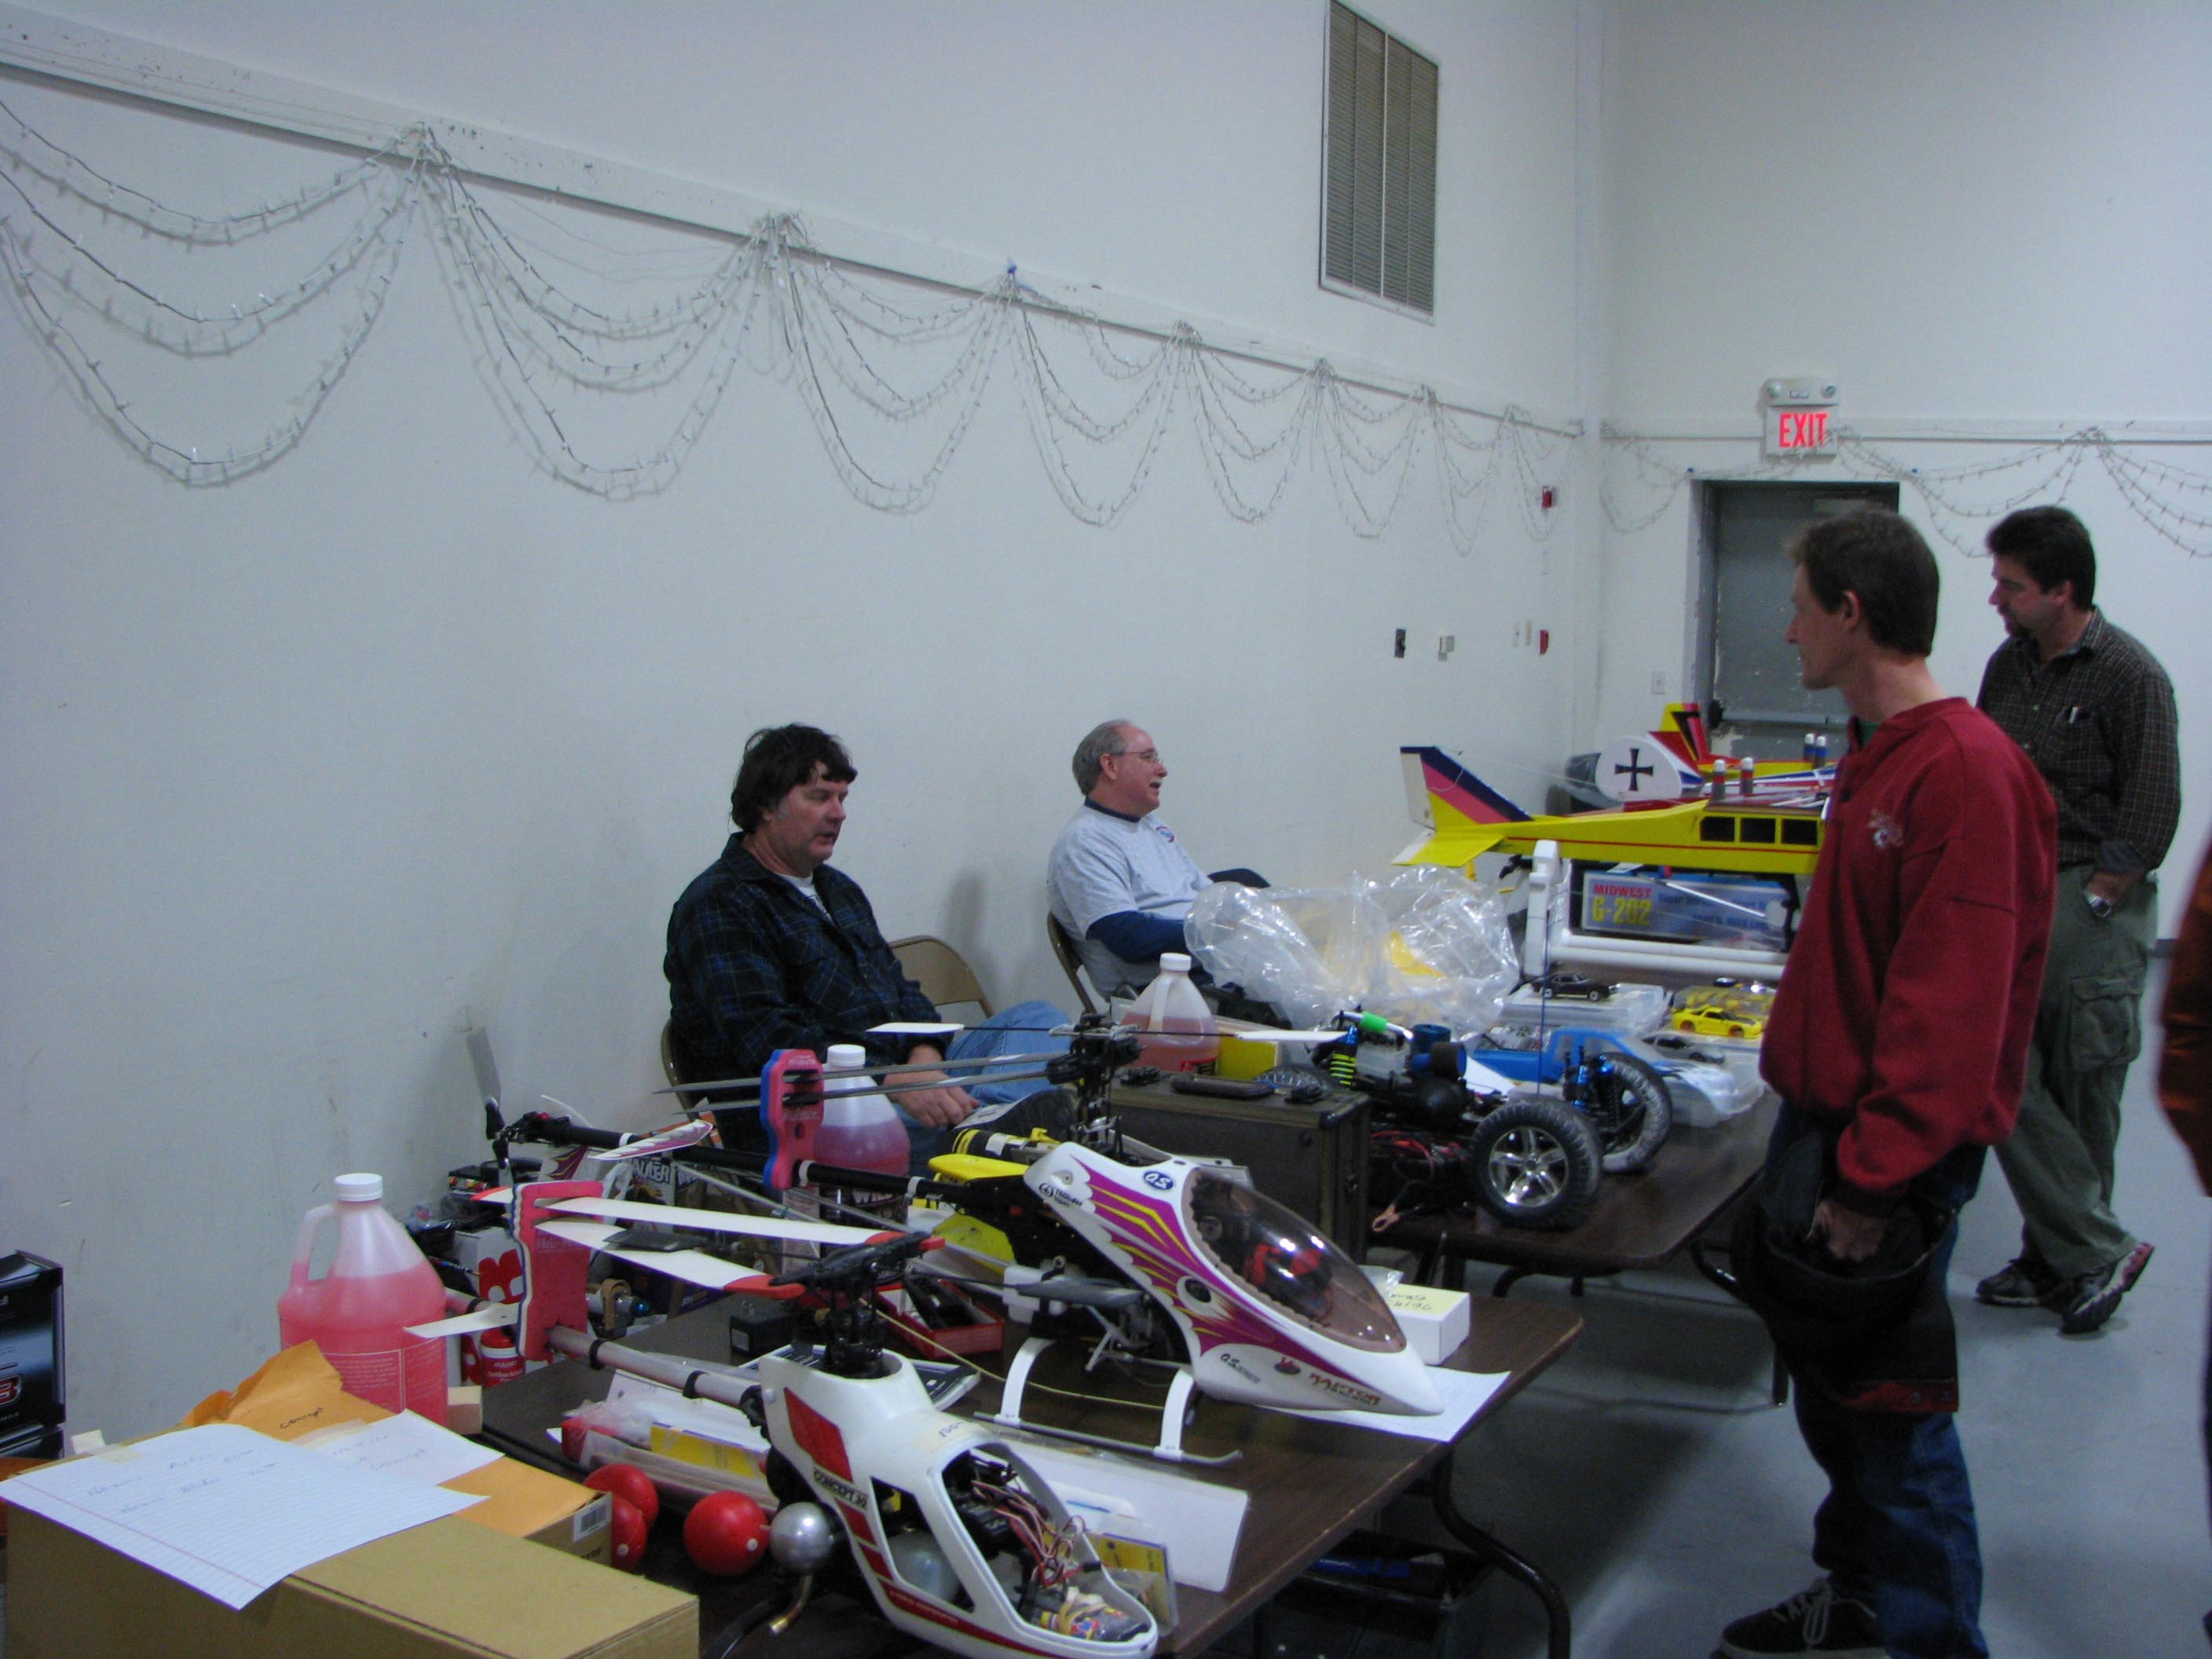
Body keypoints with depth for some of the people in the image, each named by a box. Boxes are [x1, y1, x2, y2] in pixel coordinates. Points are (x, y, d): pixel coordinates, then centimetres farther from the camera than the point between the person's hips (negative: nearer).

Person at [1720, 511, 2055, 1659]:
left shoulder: (1967, 770, -19)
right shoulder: (1878, 751, 13)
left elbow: (1954, 1006, -23)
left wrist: (1875, 1178, -22)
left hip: (1894, 1154, -10)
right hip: (1824, 1119, 10)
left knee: (1892, 1411, 1)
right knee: (1828, 1390, 19)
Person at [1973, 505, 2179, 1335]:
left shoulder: (2130, 676, -8)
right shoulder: (2008, 666, 12)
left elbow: (2152, 814, -9)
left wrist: (2087, 906, -10)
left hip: (2096, 901, -6)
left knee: (2081, 1095, 1)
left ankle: (2063, 1259, 14)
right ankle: (2094, 1250, 7)